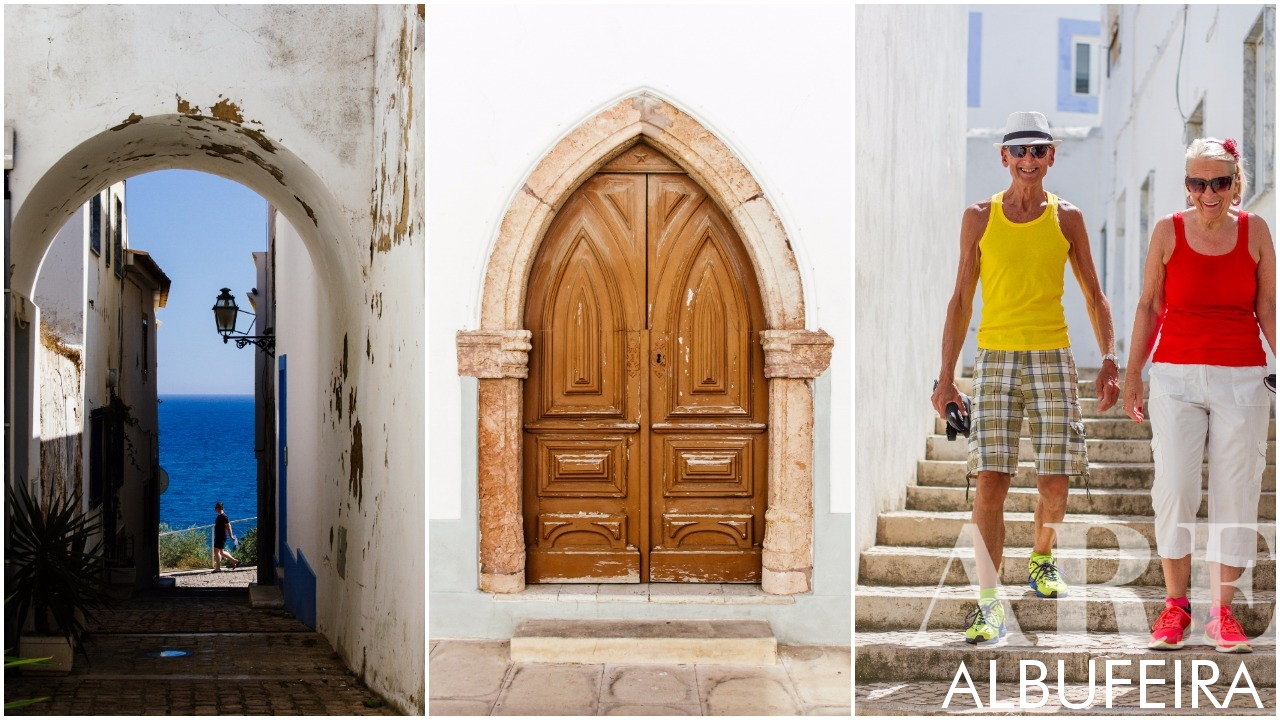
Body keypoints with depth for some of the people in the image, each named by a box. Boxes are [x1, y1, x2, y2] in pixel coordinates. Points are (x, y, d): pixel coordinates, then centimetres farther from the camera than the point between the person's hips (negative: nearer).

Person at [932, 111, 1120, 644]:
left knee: (1054, 483, 2)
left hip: (1052, 358, 1)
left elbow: (1094, 297, 13)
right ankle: (989, 603, -8)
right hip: (995, 358, -1)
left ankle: (1041, 560, 31)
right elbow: (961, 300, 8)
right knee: (990, 480, -10)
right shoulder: (979, 217, 6)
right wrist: (946, 376, 3)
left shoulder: (1067, 218, 8)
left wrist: (1109, 360, -1)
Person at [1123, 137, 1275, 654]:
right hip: (1176, 375, -1)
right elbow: (1149, 305, 7)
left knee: (1235, 494, 1)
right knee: (1174, 490, -5)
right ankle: (1174, 607, 7)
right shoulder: (1169, 230, 2)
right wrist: (1131, 374, 6)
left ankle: (1222, 613, 11)